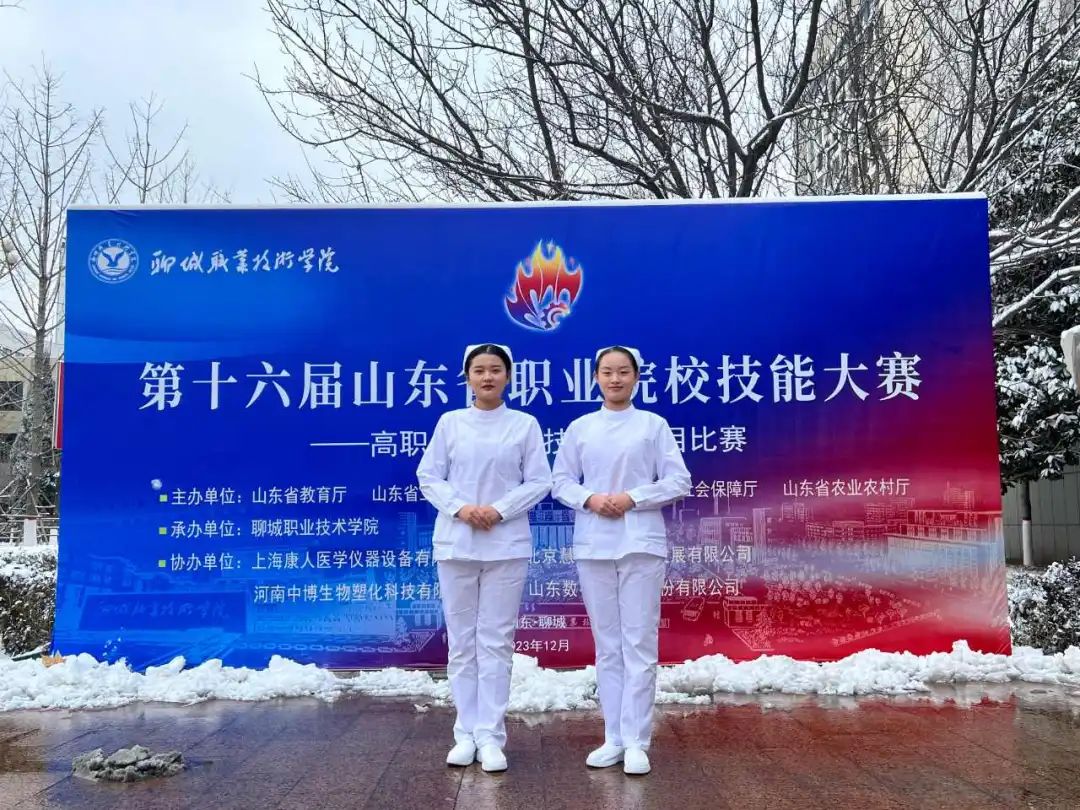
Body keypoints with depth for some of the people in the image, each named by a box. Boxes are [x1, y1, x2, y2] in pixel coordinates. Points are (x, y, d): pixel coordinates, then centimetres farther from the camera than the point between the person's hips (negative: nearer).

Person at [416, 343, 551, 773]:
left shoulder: (525, 424, 2)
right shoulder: (449, 422, 5)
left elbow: (539, 481, 0)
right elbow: (428, 476, 3)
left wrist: (500, 510, -13)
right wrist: (460, 508, -12)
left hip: (506, 544, -1)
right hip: (455, 543, 1)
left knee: (496, 640, 1)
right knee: (461, 640, 6)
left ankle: (491, 736, 8)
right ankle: (466, 733, 15)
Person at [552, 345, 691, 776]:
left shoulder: (653, 424, 2)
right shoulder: (579, 427, 8)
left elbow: (679, 481, -1)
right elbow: (560, 481, 8)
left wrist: (633, 498, -13)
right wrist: (589, 499, -11)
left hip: (641, 543, -2)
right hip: (593, 545, 2)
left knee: (639, 642, -2)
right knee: (606, 643, 8)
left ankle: (636, 741, 5)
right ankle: (614, 737, 17)